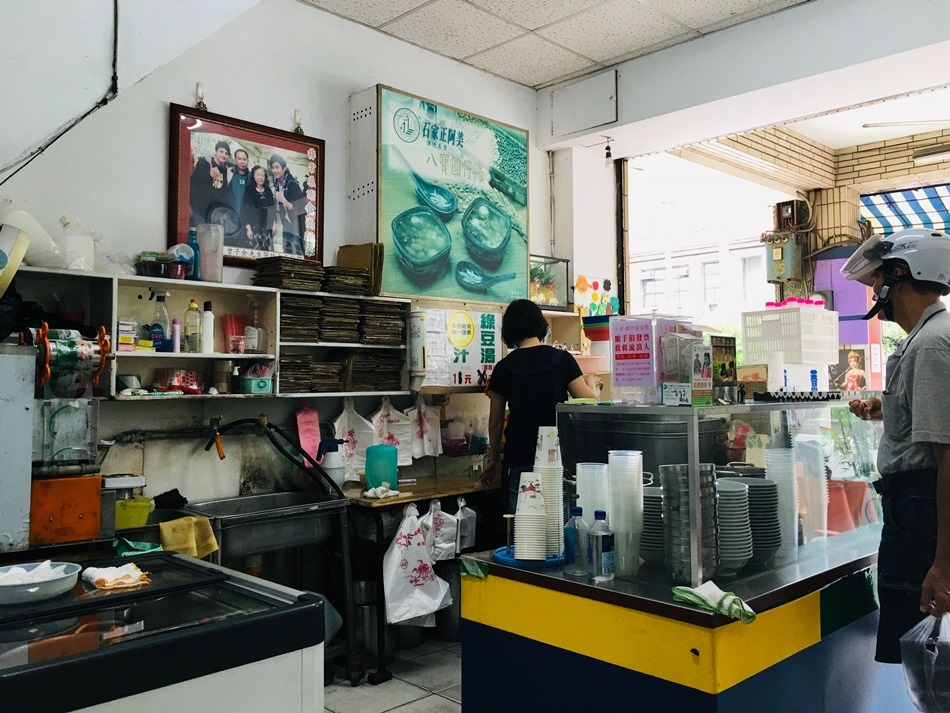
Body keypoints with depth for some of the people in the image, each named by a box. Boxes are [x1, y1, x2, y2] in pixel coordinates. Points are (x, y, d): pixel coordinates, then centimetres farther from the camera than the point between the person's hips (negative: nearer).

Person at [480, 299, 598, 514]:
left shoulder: (504, 367, 2)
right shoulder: (562, 359, -1)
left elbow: (495, 422, 8)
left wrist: (494, 459, 21)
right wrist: (590, 385, 19)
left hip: (519, 459, 0)